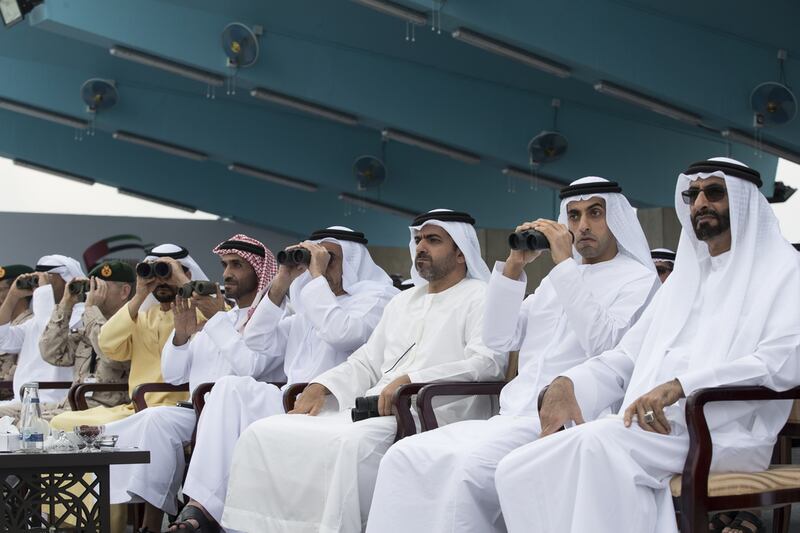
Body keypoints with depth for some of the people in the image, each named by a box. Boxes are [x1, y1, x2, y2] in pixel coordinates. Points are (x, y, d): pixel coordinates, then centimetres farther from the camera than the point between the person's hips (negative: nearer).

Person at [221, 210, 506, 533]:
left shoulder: (481, 298, 4)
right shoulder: (402, 301, 27)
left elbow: (488, 362, -13)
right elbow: (365, 362, 25)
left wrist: (412, 379, -24)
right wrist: (321, 386, 5)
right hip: (375, 410, 7)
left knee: (352, 443, -38)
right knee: (265, 433, -9)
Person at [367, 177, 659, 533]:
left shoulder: (637, 278, 4)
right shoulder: (556, 281, 25)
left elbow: (604, 344, -15)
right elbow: (498, 338, 17)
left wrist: (566, 264, -13)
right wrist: (514, 265, 8)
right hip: (516, 417, 7)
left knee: (471, 468, -33)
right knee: (405, 457, -13)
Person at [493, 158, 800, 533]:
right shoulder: (682, 278, 28)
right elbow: (626, 358, 25)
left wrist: (680, 385, -25)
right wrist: (567, 384, 2)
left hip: (724, 433, -6)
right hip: (654, 424, 6)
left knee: (598, 444, -35)